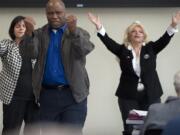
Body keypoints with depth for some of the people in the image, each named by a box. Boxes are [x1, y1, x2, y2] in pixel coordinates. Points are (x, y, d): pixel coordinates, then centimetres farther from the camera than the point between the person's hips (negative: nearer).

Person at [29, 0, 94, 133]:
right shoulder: (39, 34, 8)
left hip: (74, 95, -2)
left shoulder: (79, 33, 3)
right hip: (47, 95, 3)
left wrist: (73, 31, -35)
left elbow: (85, 50, -17)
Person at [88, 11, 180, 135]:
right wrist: (99, 27, -25)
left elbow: (164, 40, -8)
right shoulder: (123, 50, 3)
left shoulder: (150, 48, 4)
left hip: (151, 96, 1)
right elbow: (109, 42, -9)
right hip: (128, 96, -1)